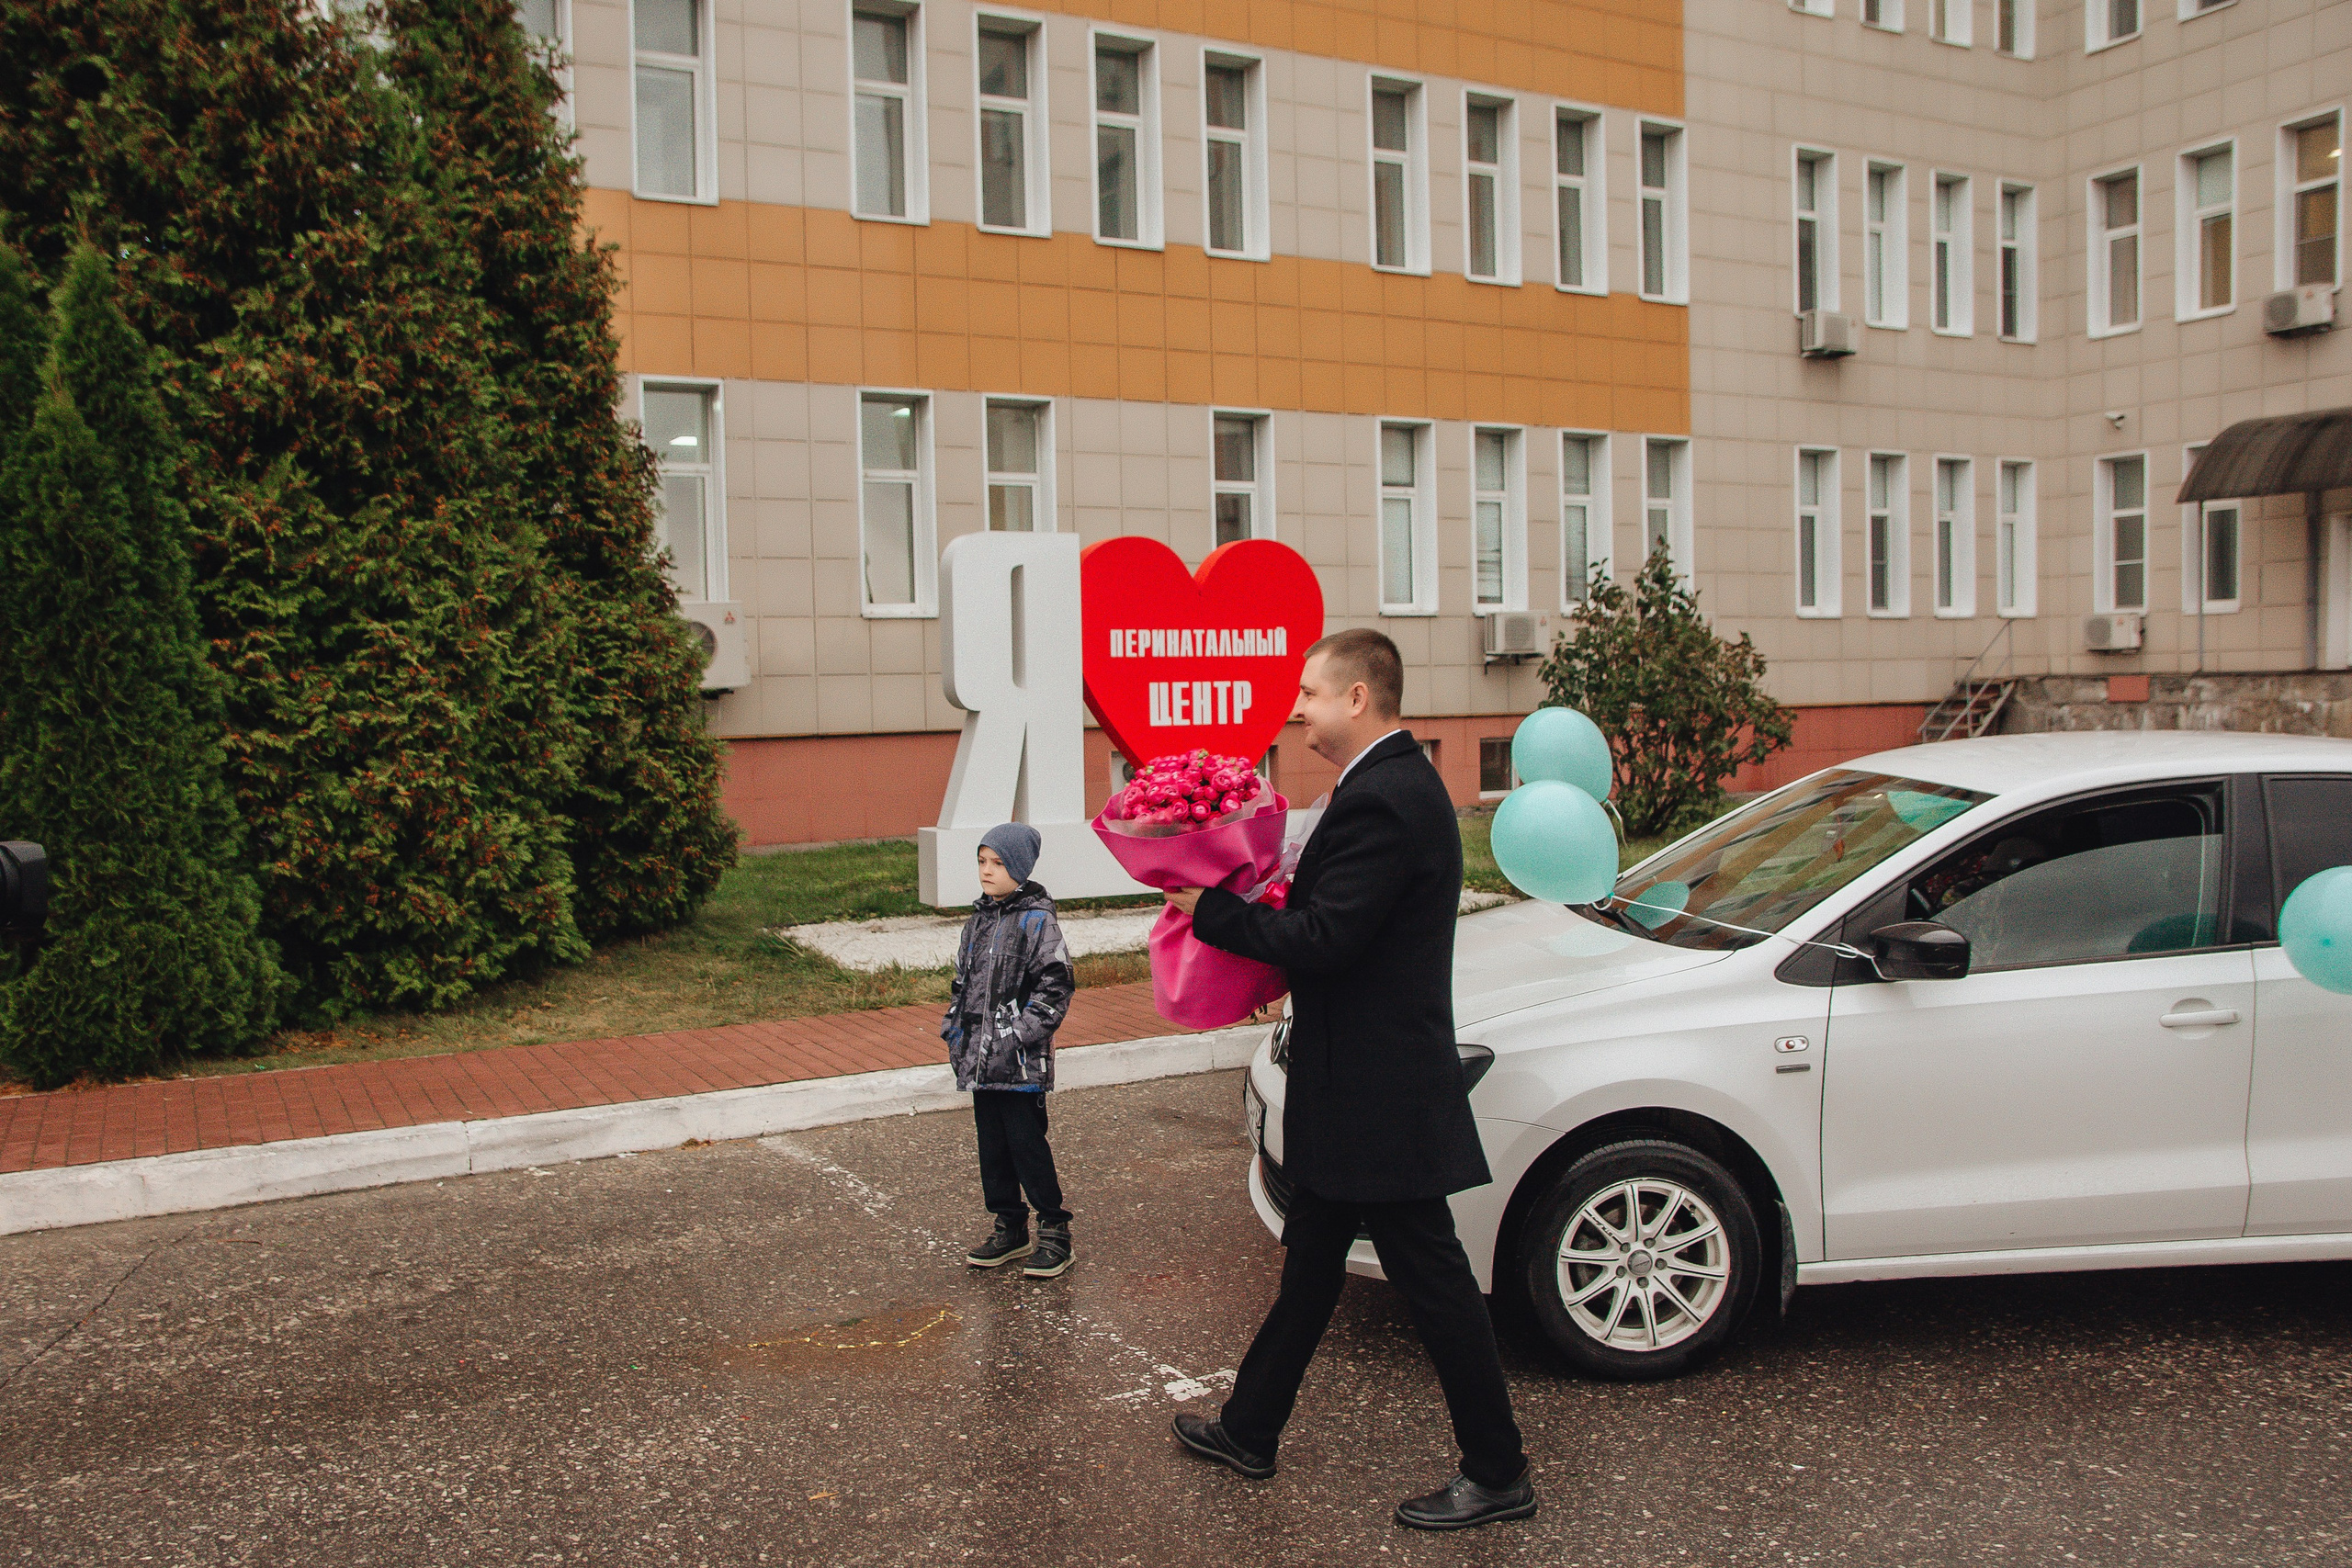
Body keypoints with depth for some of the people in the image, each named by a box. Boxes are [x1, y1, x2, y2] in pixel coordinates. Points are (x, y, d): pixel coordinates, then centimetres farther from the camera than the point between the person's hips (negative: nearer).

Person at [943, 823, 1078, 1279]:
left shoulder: (1038, 922, -9)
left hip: (1022, 1063, -7)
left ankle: (1055, 1233, 7)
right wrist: (953, 1029, 11)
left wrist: (1019, 1035, -16)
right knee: (992, 1144, 12)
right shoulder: (978, 922, 13)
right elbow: (962, 982, 22)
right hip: (979, 1059, 7)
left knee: (1026, 1142, -5)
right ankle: (1009, 1229, 25)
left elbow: (1055, 986, -12)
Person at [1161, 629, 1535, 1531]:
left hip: (1380, 1092, -11)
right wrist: (1269, 896, 2)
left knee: (1433, 1281, 3)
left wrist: (1210, 908, -15)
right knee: (1311, 1262, 20)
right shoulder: (1397, 782, 11)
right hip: (1360, 1087, 11)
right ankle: (1248, 1431, 35)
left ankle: (1497, 1475, 18)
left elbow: (1323, 941, -25)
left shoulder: (1381, 799, -22)